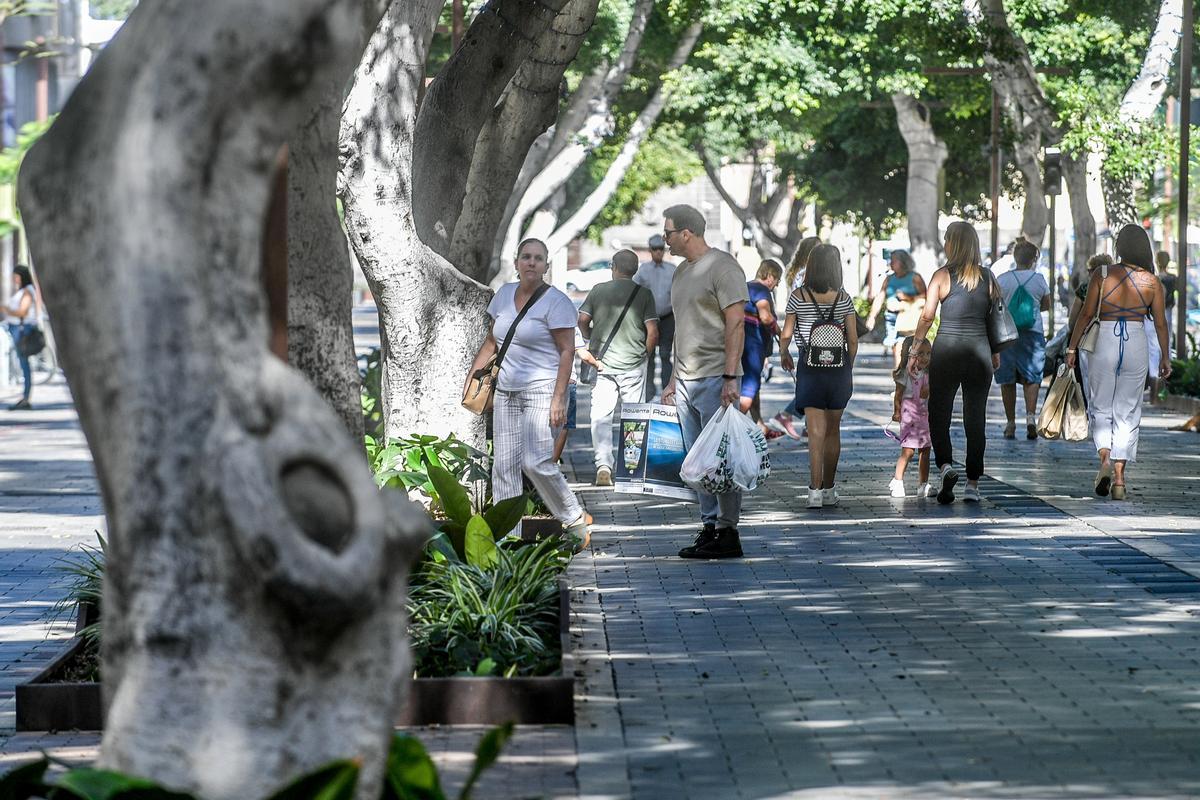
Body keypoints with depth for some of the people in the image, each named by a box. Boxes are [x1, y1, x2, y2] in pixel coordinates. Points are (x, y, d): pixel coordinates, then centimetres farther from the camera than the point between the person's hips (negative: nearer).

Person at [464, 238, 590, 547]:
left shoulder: (556, 302, -7)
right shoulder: (505, 294, 13)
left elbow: (567, 351, -11)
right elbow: (491, 341, 23)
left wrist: (559, 399, -17)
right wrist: (472, 376, 16)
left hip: (541, 390, -7)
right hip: (506, 391, 7)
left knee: (536, 462, -16)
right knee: (504, 465, 1)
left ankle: (575, 521, 2)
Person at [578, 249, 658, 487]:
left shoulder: (599, 290, 3)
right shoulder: (644, 294, -1)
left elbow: (582, 320, -1)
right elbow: (653, 332, -6)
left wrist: (591, 339, 18)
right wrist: (644, 352, 11)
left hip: (603, 362, 0)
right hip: (633, 365, 0)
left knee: (601, 416, -1)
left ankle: (603, 465, -16)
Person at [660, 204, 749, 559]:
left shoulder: (722, 267, -9)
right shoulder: (682, 272, 18)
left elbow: (736, 323, -15)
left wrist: (730, 377, -21)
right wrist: (674, 380, 21)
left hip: (715, 380, -9)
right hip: (687, 381, 9)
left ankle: (728, 533, -6)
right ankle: (709, 527, 14)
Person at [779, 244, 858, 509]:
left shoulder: (798, 297, -6)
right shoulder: (843, 298, -3)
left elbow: (786, 335, -3)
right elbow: (853, 340, -1)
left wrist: (784, 354, 18)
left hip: (810, 368, -1)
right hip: (839, 368, 1)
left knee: (816, 432, -3)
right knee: (833, 431, 12)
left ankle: (815, 491, -13)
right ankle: (828, 489, 20)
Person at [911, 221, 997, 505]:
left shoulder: (942, 276, -4)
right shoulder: (987, 277, 5)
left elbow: (927, 317, -7)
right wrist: (996, 353, 20)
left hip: (946, 351, -3)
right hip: (979, 351, 3)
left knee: (939, 415, 7)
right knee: (976, 418, 7)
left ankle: (945, 465, -16)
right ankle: (973, 484, 7)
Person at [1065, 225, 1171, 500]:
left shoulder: (1102, 276, -5)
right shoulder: (1152, 282, -1)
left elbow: (1086, 314, -4)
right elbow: (1160, 323, 3)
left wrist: (1072, 347, 4)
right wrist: (1165, 357, 14)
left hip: (1104, 343, -1)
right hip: (1136, 346, 1)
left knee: (1101, 408, 11)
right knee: (1127, 412, 8)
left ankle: (1104, 458, -14)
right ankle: (1119, 476, 3)